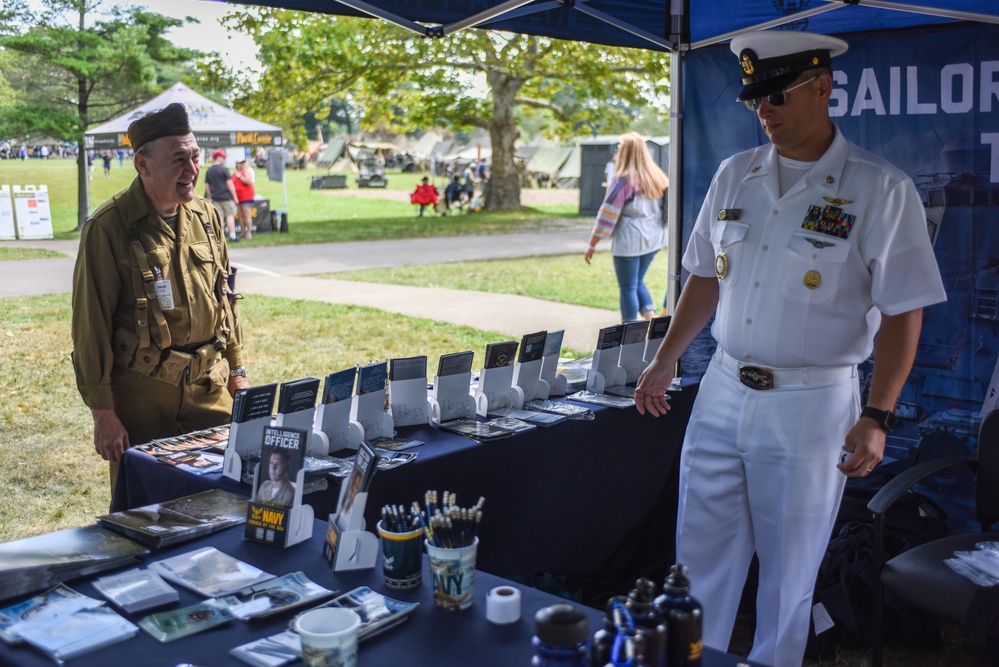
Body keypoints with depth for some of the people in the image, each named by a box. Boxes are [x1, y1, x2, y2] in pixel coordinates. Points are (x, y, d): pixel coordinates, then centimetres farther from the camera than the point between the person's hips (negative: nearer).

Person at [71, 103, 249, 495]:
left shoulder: (206, 217, 6)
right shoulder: (108, 228, -12)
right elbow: (91, 326, -11)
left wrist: (236, 371, 14)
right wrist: (103, 413, -11)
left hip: (210, 389, 5)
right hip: (140, 393, -5)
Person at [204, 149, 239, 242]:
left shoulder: (209, 171, 9)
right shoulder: (224, 169, -9)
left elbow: (206, 186, 11)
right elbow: (230, 184, -10)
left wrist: (210, 197, 19)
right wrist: (235, 196, -5)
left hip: (215, 198, 5)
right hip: (226, 196, -5)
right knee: (230, 215, 1)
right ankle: (232, 236, -2)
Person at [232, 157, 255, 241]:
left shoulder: (247, 171, -1)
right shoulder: (234, 173, 16)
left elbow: (249, 181, -15)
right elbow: (232, 184, 24)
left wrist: (240, 176, -15)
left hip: (247, 197, -6)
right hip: (238, 198, 6)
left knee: (247, 215, -9)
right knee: (241, 216, 6)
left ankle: (249, 232, -7)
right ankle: (242, 232, 10)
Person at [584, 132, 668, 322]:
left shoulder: (623, 180, -14)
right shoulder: (657, 177, 3)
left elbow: (607, 215, -13)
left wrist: (592, 245, -7)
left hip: (629, 241, -6)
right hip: (654, 240, 7)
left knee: (628, 288, 4)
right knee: (638, 282, 22)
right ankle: (651, 318, 8)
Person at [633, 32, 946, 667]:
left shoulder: (880, 189, -9)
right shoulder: (734, 175, 6)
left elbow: (902, 314, -9)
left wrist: (876, 418, -16)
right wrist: (665, 363, 14)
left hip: (812, 406, -4)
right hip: (722, 394, 5)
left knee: (788, 576, 9)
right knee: (699, 561, 12)